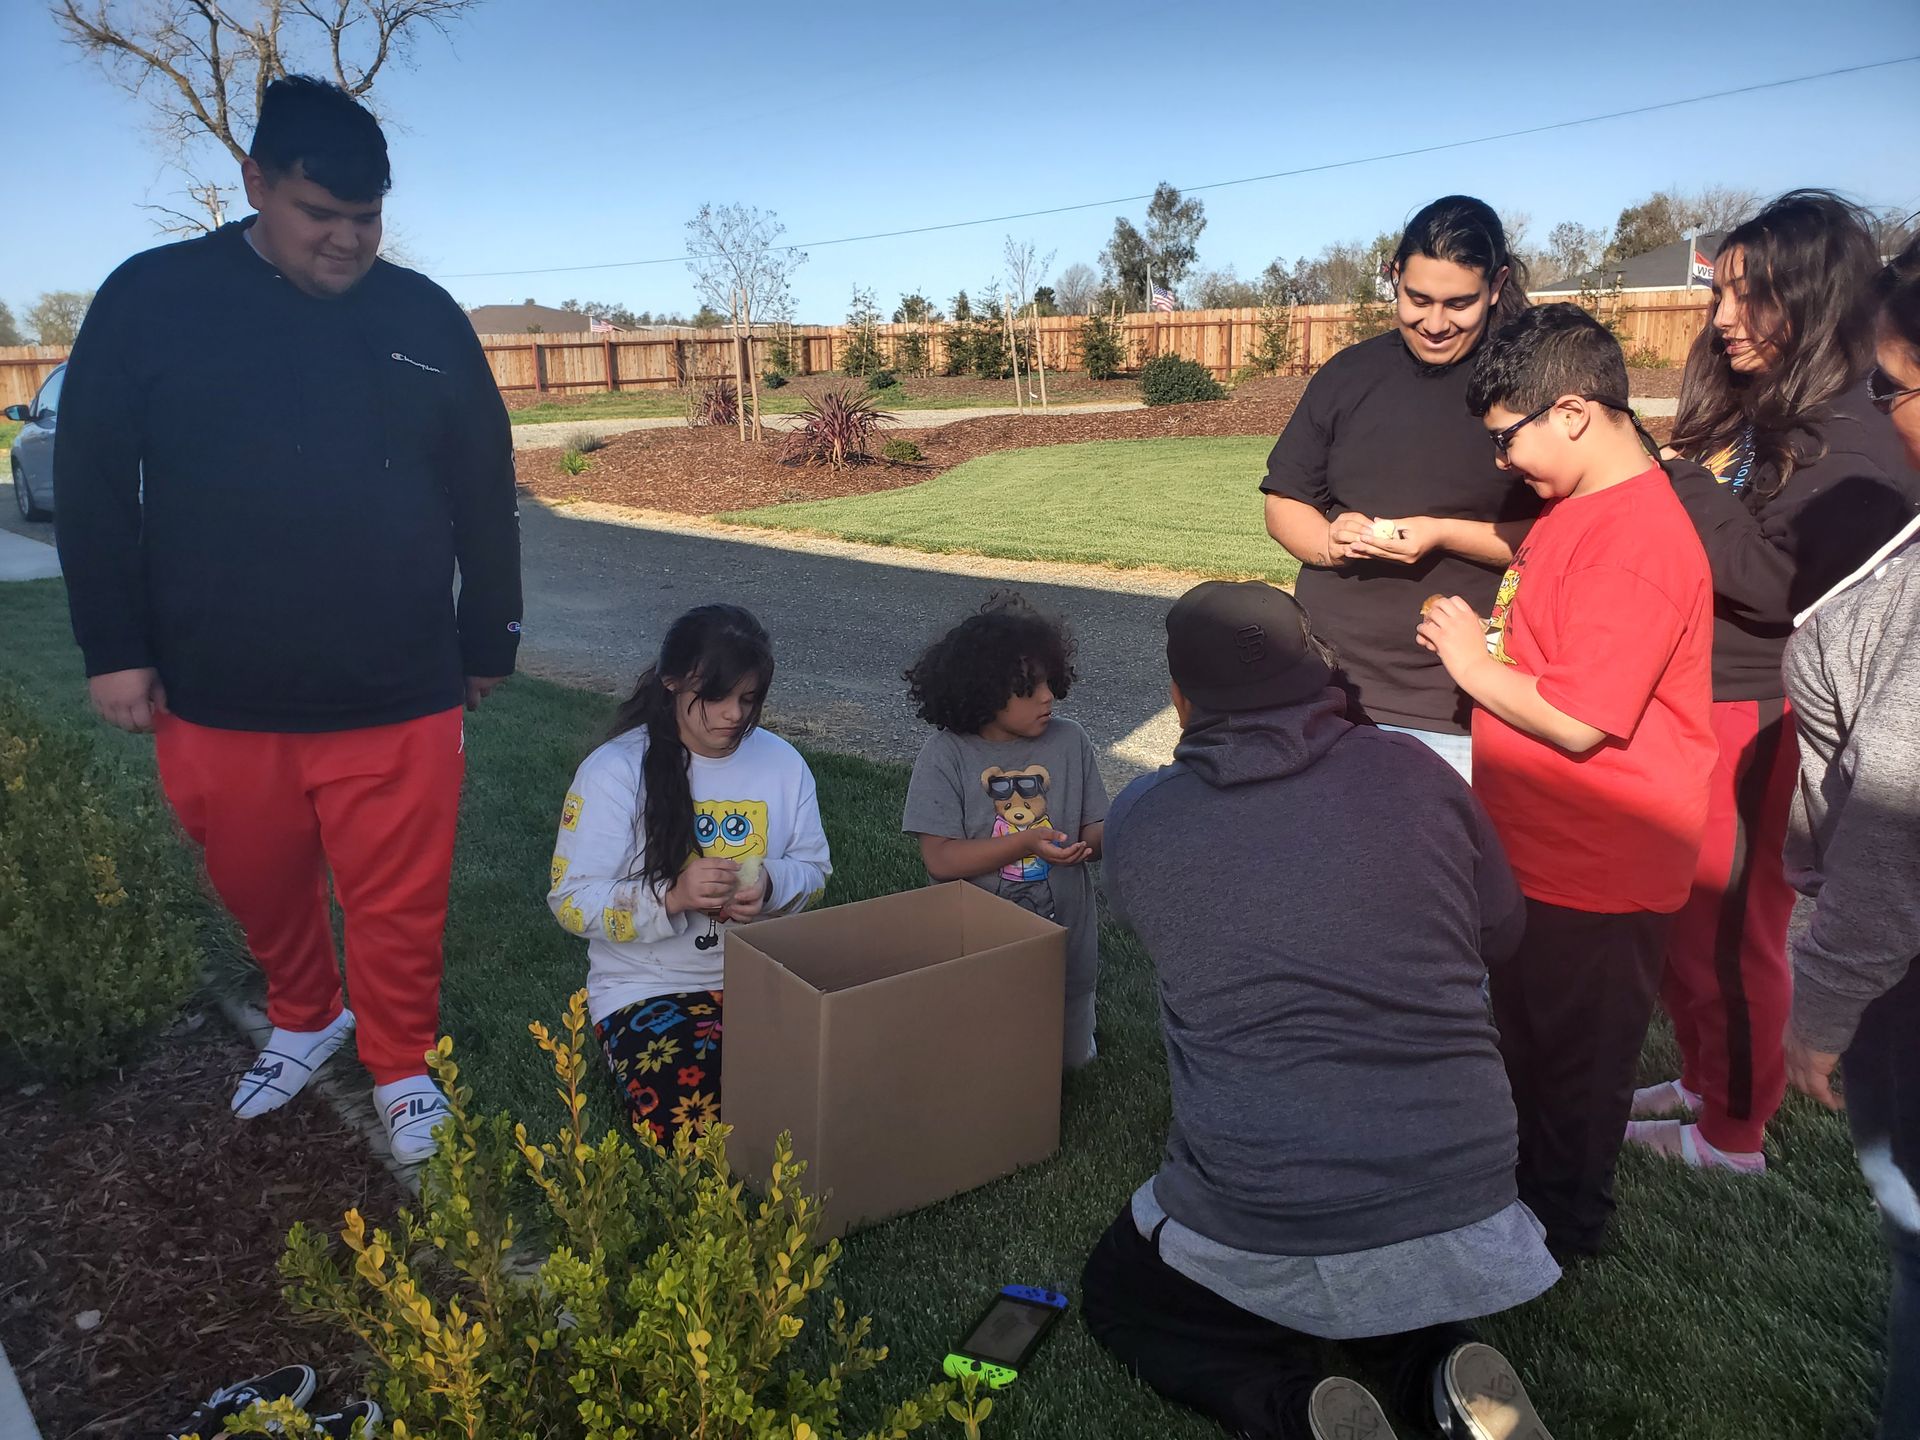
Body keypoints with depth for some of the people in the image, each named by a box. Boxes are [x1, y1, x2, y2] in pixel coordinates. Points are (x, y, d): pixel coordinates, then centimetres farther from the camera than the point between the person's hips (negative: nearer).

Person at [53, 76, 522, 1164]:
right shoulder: (153, 299, -1)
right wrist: (115, 646, 0)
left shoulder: (426, 318, 2)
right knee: (260, 890, 18)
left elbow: (486, 499, 8)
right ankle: (306, 1021, 46)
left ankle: (403, 1069, 30)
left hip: (399, 698, 0)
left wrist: (489, 641, 11)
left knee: (401, 907, 6)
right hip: (216, 699, 1)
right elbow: (94, 484, 2)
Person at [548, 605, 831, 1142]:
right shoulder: (614, 771, -9)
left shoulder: (782, 761, 2)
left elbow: (814, 869, 8)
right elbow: (571, 901, -11)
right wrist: (671, 896, -28)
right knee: (697, 1113, -26)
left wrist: (770, 885, -16)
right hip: (649, 989, -2)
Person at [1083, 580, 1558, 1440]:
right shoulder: (1415, 772, -4)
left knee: (1118, 1298, 27)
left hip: (1264, 1231, -3)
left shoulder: (1141, 819, -6)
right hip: (1469, 1211, 4)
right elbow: (1499, 934, 11)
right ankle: (1443, 1370, 8)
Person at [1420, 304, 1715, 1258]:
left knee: (1573, 1056, 11)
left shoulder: (1638, 541, -26)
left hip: (1594, 872, -10)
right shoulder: (1576, 508, 6)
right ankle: (1527, 1182, 47)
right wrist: (1482, 641, 3)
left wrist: (1472, 661, -15)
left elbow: (1579, 720, -28)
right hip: (1536, 846, 10)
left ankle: (1562, 1223, 33)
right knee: (1524, 1032, 26)